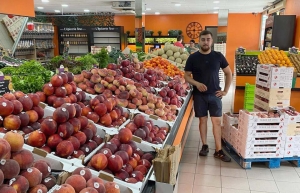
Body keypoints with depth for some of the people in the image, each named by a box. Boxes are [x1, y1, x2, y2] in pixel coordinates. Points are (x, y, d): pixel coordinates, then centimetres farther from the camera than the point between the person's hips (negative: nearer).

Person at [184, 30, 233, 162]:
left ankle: (218, 151, 8)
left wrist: (225, 91, 2)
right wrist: (197, 83, -18)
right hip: (199, 95, 0)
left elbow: (228, 73, 9)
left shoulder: (218, 56, 1)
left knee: (217, 121, 1)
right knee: (203, 120, 8)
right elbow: (186, 76, 0)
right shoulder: (193, 57, -2)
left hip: (215, 94, 1)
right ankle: (205, 146, 22)